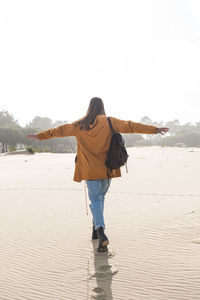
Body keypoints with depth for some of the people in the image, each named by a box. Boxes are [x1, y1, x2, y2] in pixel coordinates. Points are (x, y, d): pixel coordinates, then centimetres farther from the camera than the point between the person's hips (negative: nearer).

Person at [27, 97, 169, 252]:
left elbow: (60, 130, 12)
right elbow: (130, 126, -3)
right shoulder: (110, 122, -1)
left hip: (90, 169, -1)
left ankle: (101, 231, -20)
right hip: (106, 169, 1)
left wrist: (40, 136, 25)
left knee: (95, 199, 0)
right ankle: (96, 229, 27)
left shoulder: (80, 125, 3)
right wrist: (155, 129, 2)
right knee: (100, 197, 18)